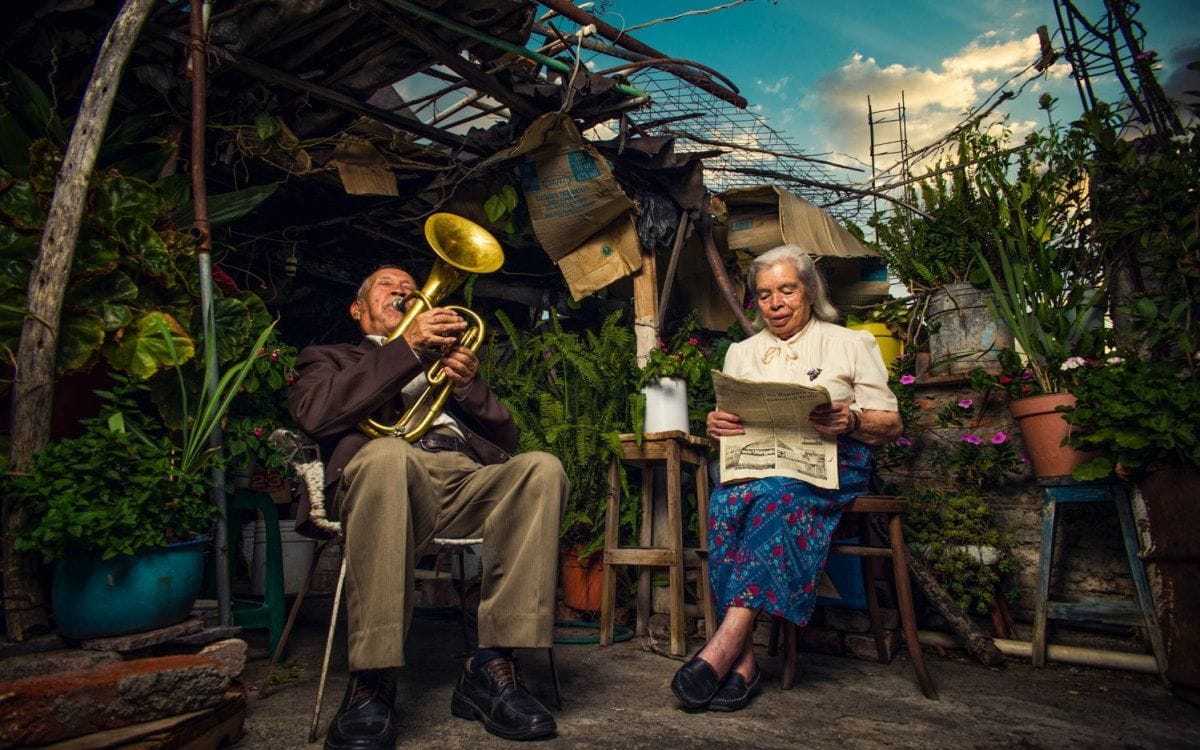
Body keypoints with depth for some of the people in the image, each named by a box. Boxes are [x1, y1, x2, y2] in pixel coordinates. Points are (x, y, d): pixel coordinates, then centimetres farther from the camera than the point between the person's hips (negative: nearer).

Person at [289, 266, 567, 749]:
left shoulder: (447, 361, 37)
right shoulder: (331, 359, 28)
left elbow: (506, 440, 24)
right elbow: (313, 414, 1)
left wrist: (468, 386, 4)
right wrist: (408, 350, -4)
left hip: (467, 479, 4)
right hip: (388, 475, -3)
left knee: (542, 468, -27)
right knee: (386, 452, -38)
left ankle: (493, 666, -26)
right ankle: (371, 683, -31)